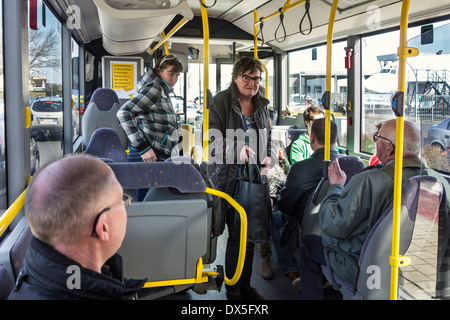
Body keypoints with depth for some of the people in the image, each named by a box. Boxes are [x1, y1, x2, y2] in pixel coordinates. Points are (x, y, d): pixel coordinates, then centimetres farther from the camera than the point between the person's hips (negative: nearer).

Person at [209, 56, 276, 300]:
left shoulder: (262, 106, 13)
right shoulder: (220, 102, -5)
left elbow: (268, 139, 18)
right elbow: (212, 137, -14)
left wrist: (269, 157, -3)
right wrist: (235, 150, -29)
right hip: (230, 177, -5)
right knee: (237, 234, -3)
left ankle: (245, 285, 26)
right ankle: (232, 289, 14)